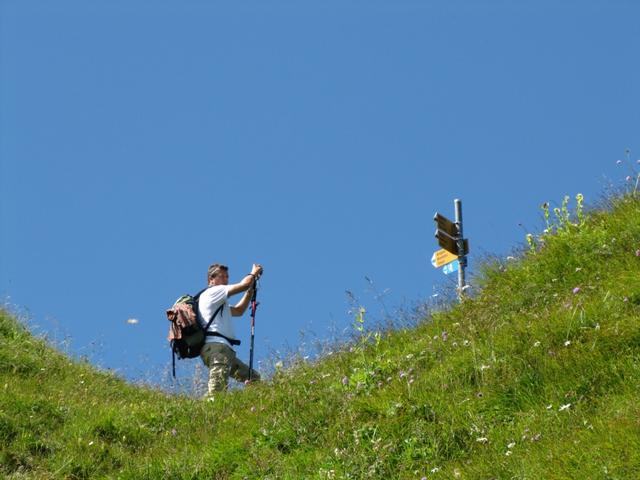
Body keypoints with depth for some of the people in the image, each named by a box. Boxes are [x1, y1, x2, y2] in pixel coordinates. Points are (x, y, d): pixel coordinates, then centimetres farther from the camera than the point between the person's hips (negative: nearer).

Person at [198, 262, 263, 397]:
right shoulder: (212, 292, 0)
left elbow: (238, 311, 37)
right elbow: (244, 284, -4)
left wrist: (250, 292, 25)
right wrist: (254, 273, 15)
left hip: (226, 350, 10)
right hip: (216, 347, -10)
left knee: (254, 379, 7)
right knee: (217, 391, -24)